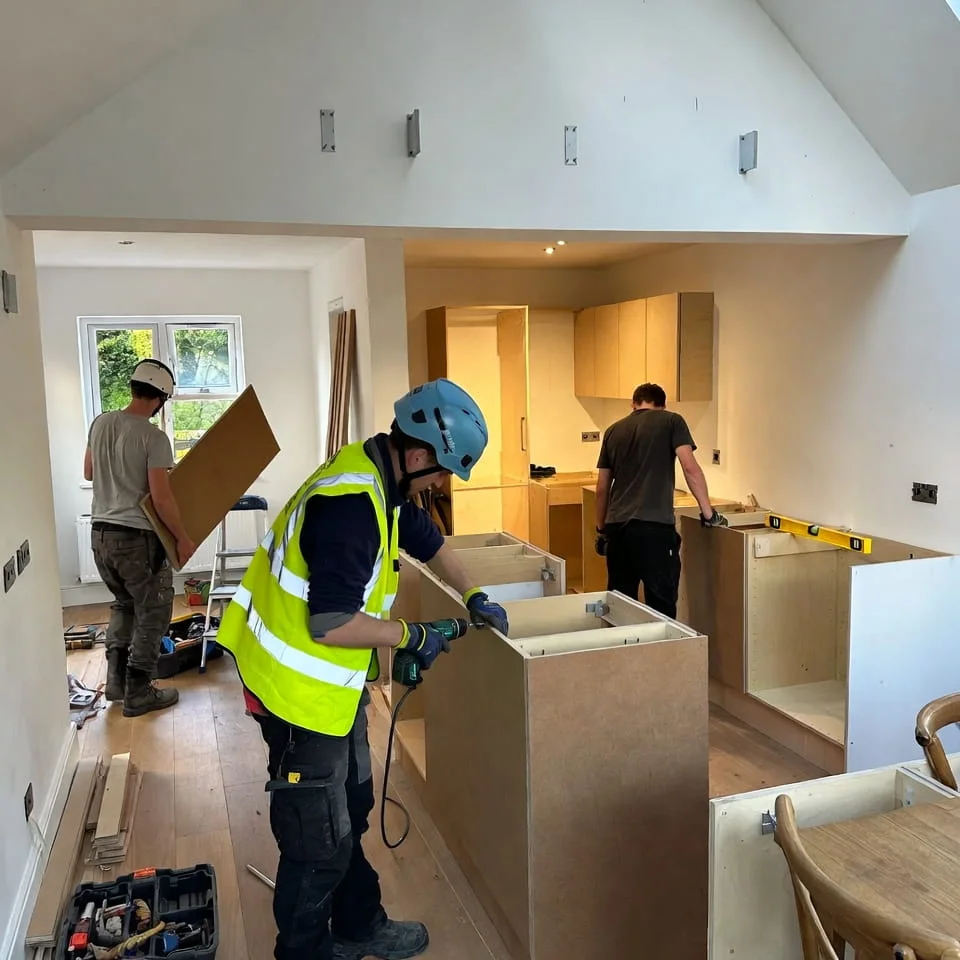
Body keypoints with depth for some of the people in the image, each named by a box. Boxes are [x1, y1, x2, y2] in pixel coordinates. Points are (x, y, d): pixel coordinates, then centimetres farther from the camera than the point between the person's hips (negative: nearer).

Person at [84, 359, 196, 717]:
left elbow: (88, 473, 18)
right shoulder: (153, 437, -17)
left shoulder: (100, 423, 4)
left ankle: (116, 681, 27)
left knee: (124, 604, 24)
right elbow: (162, 498, -19)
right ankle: (138, 694, 13)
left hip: (100, 533, 7)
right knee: (152, 614, 7)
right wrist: (183, 538, -8)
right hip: (137, 538, -7)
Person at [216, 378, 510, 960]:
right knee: (319, 838, 7)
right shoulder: (350, 505, -30)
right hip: (299, 689, -10)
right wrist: (412, 636, -18)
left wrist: (475, 597, 17)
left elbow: (426, 540, 20)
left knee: (350, 812, 24)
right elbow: (332, 625, -32)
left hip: (334, 681, 10)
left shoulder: (381, 480, 2)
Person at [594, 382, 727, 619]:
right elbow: (690, 468, -5)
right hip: (654, 527, -4)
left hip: (617, 526, 5)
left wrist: (601, 529, 26)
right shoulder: (671, 421, 6)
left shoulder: (614, 431, 17)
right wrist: (708, 513, 1)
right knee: (661, 605, 2)